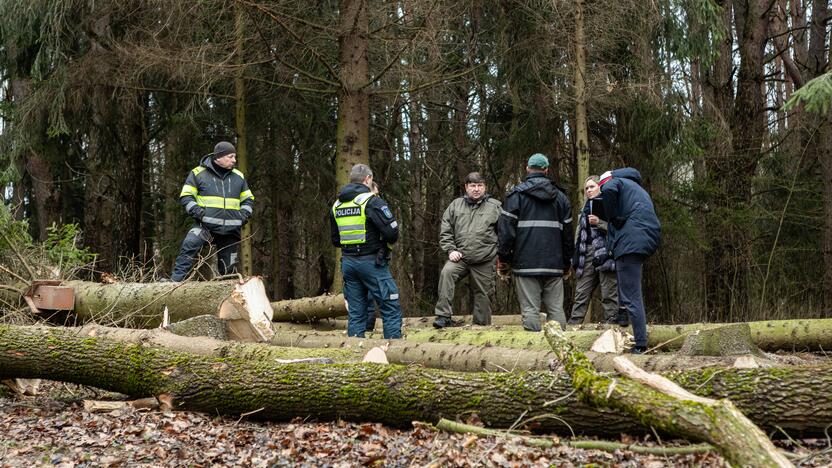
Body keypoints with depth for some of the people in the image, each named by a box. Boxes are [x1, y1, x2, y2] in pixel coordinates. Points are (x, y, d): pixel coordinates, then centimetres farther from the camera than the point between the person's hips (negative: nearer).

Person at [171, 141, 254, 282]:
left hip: (231, 229, 4)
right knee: (189, 245, -31)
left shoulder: (238, 177, 15)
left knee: (229, 268, 7)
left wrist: (244, 215, 3)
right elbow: (186, 197, 2)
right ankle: (176, 280, -33)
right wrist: (198, 212, -14)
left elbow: (248, 200, 23)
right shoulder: (198, 173, 4)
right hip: (205, 226, -4)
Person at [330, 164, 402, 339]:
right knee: (391, 309, -1)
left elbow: (335, 240, 16)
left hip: (347, 262, 7)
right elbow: (392, 232, -15)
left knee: (355, 312, 10)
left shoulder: (336, 205, 12)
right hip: (371, 261, -6)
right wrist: (388, 240, 5)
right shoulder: (372, 201, -11)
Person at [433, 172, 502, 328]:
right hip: (460, 257, 0)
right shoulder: (455, 205, 10)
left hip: (484, 261, 0)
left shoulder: (495, 207, 5)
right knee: (446, 273, -27)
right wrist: (450, 250, -3)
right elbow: (445, 231, 9)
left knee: (483, 293, 5)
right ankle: (443, 316, -25)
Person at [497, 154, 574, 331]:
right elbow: (568, 232, 16)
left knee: (530, 309, -4)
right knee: (556, 309, 6)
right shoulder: (560, 196, 14)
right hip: (554, 264, 3)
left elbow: (506, 228, -5)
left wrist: (503, 258, 1)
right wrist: (566, 262, 22)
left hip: (526, 263, -3)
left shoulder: (517, 194, 2)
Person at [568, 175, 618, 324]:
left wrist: (599, 222, -17)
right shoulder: (586, 208, 24)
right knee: (581, 293, 1)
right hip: (587, 254, 6)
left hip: (605, 253, -6)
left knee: (609, 295, -7)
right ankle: (573, 324, -2)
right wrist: (576, 257, 19)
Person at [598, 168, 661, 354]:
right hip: (651, 239, 9)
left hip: (631, 241, -9)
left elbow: (608, 190, -17)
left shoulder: (616, 182, 8)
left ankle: (641, 345, -11)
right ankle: (623, 310, 22)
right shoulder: (640, 190, 33)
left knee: (632, 295, -8)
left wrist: (614, 218, -7)